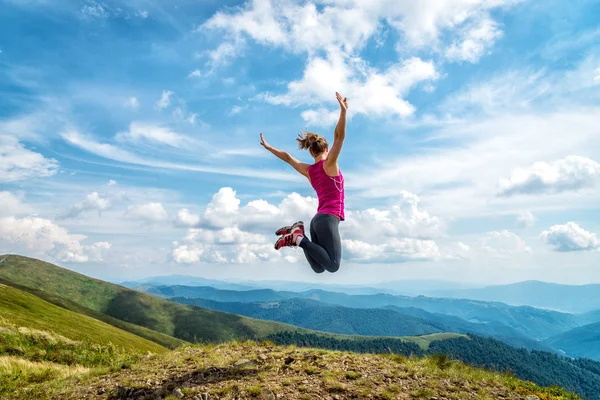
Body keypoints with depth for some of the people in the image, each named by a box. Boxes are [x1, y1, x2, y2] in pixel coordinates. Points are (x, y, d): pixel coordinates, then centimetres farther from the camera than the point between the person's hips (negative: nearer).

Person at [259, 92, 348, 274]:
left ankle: (297, 234, -3)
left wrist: (268, 146, 37)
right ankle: (299, 238, -16)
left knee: (318, 268, 10)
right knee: (333, 265, -13)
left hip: (318, 219, 8)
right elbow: (339, 137, -16)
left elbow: (287, 157, 25)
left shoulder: (308, 170, 13)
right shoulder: (329, 163, -4)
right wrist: (343, 111, -24)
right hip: (328, 219, -8)